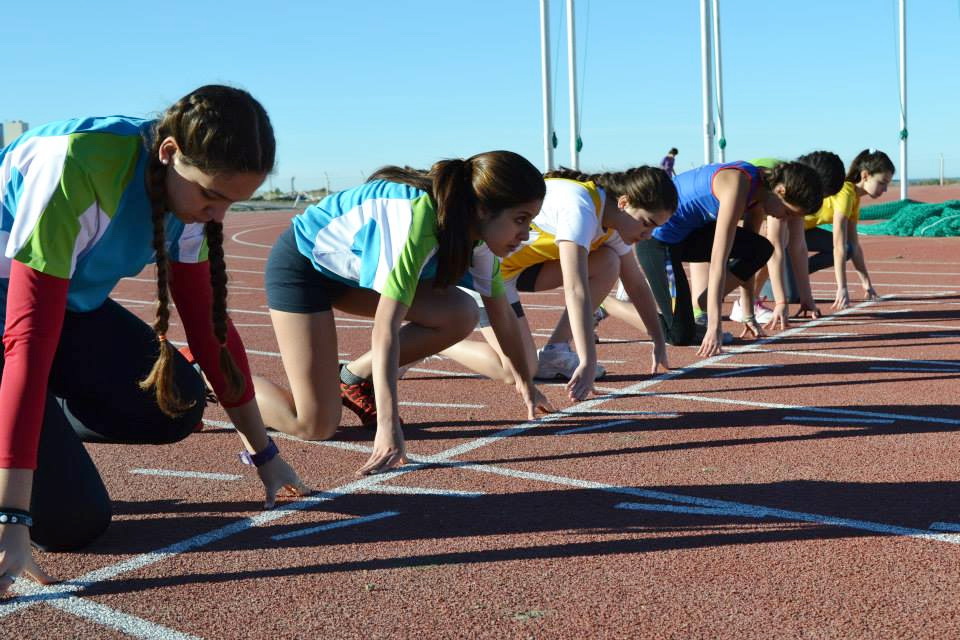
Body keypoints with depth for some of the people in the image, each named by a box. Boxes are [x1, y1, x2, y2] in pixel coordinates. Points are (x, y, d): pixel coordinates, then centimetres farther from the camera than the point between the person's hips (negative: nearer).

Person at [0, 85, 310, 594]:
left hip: (70, 303, 7)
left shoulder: (187, 183, -11)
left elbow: (207, 321, -2)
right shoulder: (76, 167, -34)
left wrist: (263, 452, 2)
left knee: (177, 405, -13)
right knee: (73, 520, -15)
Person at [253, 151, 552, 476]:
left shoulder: (476, 230, -12)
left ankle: (353, 379, 4)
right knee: (316, 426, -13)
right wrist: (388, 426, -43)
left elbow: (502, 316, 2)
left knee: (460, 314, -13)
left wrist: (525, 382, 11)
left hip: (353, 268, 8)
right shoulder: (419, 218, -36)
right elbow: (385, 328, -40)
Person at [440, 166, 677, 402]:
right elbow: (575, 290, -38)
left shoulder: (613, 220, -1)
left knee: (608, 263, -6)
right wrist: (588, 362, -42)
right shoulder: (580, 207, -30)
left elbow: (637, 286, 11)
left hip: (518, 262, 9)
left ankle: (554, 353, -1)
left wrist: (659, 342, 9)